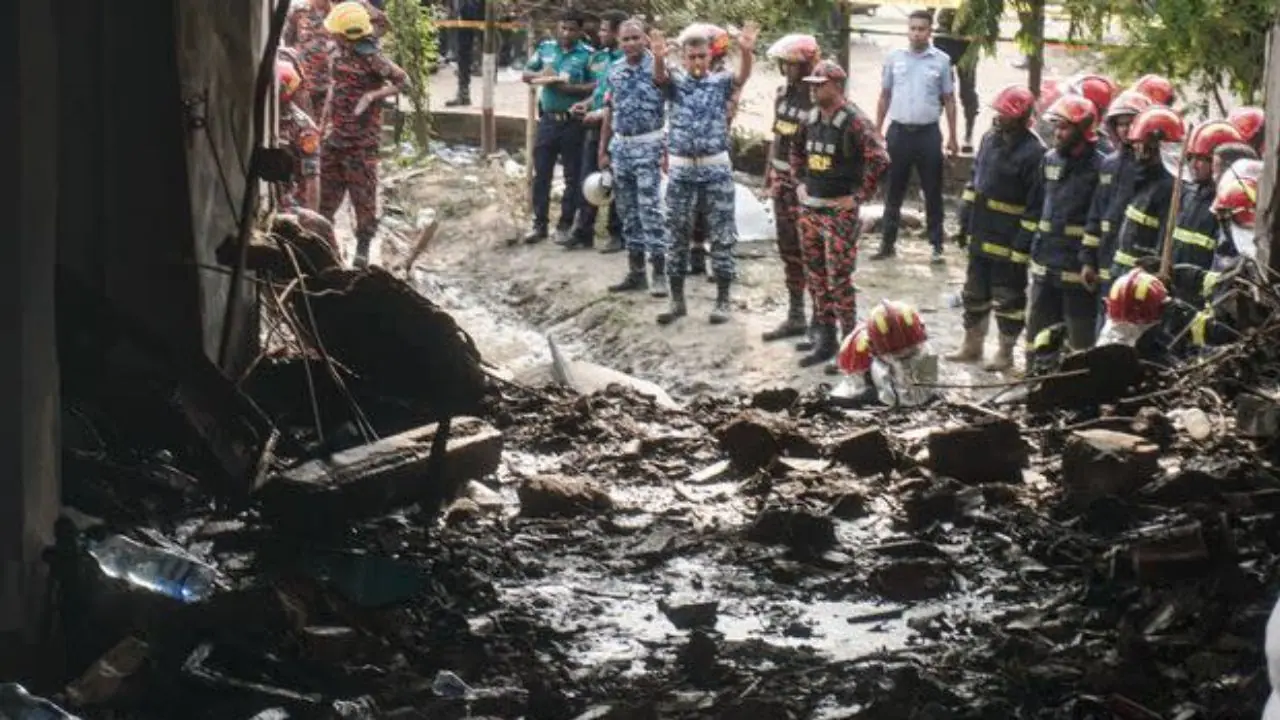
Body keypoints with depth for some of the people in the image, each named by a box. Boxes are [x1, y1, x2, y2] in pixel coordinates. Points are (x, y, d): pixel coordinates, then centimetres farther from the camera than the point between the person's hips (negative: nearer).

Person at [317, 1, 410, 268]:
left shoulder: (371, 58, -16)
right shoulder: (338, 53, 7)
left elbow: (403, 82, -14)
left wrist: (371, 97, -23)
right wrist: (326, 120, 19)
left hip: (361, 138, -7)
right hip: (335, 134, 7)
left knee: (362, 192, 0)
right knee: (328, 187, 13)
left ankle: (363, 245, 9)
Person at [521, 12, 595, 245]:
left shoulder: (588, 54, -7)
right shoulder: (545, 48, 6)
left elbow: (597, 86, -14)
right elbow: (526, 74, 11)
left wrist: (570, 88, -23)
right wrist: (540, 75, -10)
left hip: (573, 123, -4)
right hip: (548, 120, 4)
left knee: (572, 176, 6)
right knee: (541, 174, 7)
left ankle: (565, 224, 16)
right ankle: (539, 224, 15)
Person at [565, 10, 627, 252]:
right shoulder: (599, 57, 11)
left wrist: (602, 113, -20)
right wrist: (585, 104, 5)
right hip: (595, 125, 7)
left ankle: (617, 234, 11)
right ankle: (583, 231, 15)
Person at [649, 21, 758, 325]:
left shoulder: (721, 81, 0)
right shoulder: (675, 80, 1)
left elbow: (743, 76, -20)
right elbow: (659, 75, -20)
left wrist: (746, 52, -43)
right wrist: (658, 57, -44)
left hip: (716, 168, -1)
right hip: (681, 169, 1)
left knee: (721, 236, 2)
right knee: (678, 237, 6)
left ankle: (722, 300, 10)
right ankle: (677, 300, 15)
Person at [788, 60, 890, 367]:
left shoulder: (855, 122, -16)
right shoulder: (811, 119, 8)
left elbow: (879, 161, -23)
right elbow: (797, 150, 28)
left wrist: (858, 197, -19)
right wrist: (799, 183, 18)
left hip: (840, 213, -8)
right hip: (810, 209, 8)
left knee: (839, 280, -7)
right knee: (815, 277, 13)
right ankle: (823, 336, 23)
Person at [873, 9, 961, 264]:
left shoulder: (941, 61, -1)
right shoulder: (894, 57, 3)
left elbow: (949, 100, 4)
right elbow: (885, 96, 9)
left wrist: (952, 137, 1)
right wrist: (877, 131, 6)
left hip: (928, 133, -1)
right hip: (899, 131, 2)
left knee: (933, 191, 4)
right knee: (894, 191, 9)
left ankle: (937, 245, 10)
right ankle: (888, 243, 16)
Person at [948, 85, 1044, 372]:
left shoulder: (1033, 152, -18)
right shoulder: (990, 139, 6)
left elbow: (1035, 206, -19)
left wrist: (1023, 246, -20)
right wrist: (965, 221, 14)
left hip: (1008, 242, -8)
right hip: (980, 236, 8)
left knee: (1008, 298, 6)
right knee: (974, 293, 18)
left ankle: (1006, 352, 17)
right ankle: (972, 345, 31)